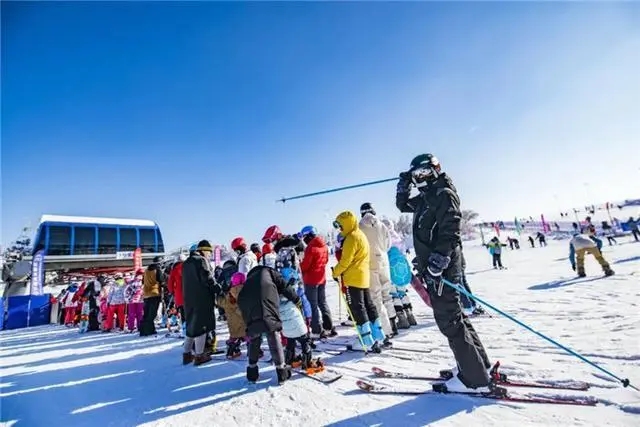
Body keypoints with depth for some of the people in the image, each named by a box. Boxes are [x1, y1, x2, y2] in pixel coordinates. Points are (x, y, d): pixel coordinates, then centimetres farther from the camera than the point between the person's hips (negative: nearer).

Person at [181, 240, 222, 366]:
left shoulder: (186, 263, 17)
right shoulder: (202, 260, -11)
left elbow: (186, 281, 20)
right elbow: (208, 279, -17)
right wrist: (218, 290, -8)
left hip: (189, 299, 8)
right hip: (202, 298, -8)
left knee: (192, 325, 17)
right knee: (201, 326, -1)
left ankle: (187, 354, 22)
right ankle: (199, 356, 4)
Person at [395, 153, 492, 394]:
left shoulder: (444, 195, -10)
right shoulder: (425, 198, 17)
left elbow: (449, 232, -21)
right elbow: (402, 205, 32)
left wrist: (437, 262, -29)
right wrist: (404, 184, 17)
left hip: (442, 267, -10)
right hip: (432, 267, 10)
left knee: (449, 320, -5)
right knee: (453, 316, 17)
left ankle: (475, 379, 6)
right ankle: (478, 364, 31)